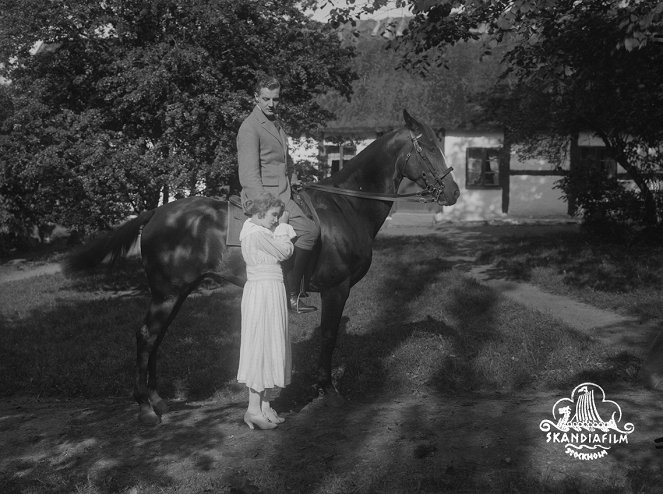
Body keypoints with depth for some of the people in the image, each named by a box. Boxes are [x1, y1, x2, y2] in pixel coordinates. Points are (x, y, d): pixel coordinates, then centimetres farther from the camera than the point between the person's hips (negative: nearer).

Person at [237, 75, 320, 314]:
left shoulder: (275, 122, 18)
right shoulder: (250, 127, -12)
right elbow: (249, 176, -19)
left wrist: (291, 191, 20)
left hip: (282, 193, 10)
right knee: (309, 230, -24)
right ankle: (292, 294, -18)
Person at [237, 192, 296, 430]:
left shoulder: (259, 229, 14)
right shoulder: (256, 233, -16)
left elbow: (287, 250, 15)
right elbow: (285, 251, -9)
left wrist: (283, 228, 7)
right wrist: (283, 226, 3)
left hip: (272, 291, 10)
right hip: (263, 292, -10)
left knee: (272, 347, 13)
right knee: (260, 347, -5)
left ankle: (265, 405, 19)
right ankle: (253, 409, 2)